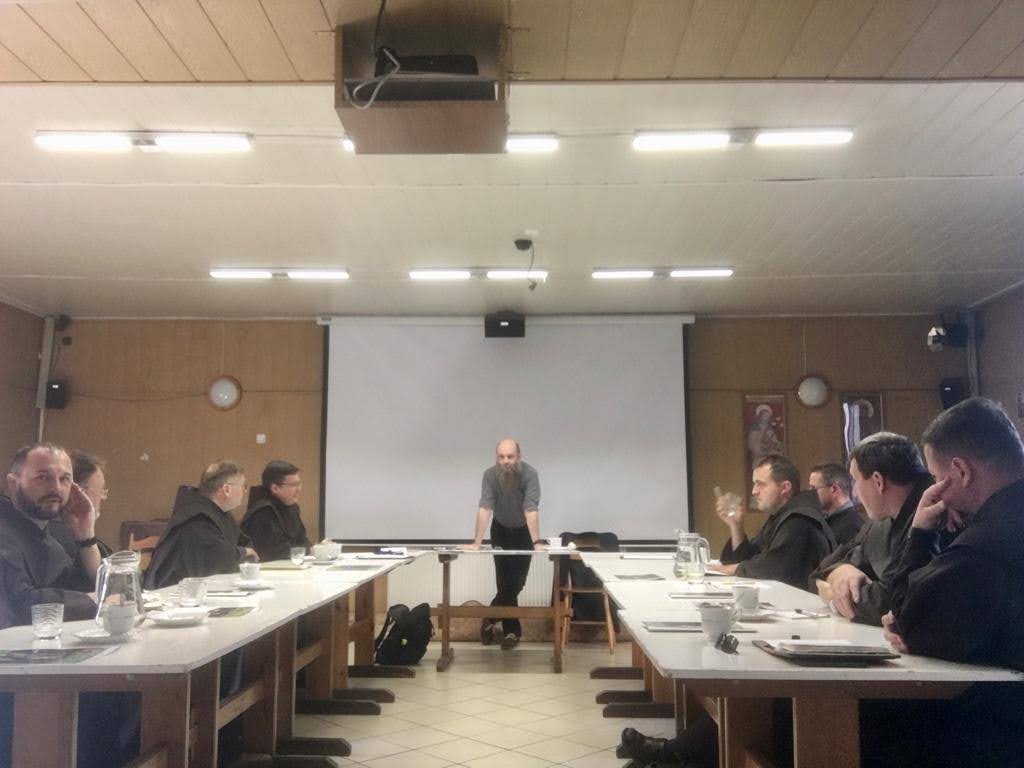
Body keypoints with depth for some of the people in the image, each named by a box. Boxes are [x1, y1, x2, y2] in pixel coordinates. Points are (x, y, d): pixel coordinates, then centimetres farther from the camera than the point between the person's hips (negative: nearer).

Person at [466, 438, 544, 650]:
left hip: (524, 530, -1)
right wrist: (476, 542, -32)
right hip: (501, 529, 1)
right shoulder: (490, 475, -22)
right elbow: (485, 509, -26)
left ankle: (491, 618, 13)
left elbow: (531, 510, -32)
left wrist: (537, 542, -40)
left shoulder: (530, 474, -27)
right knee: (505, 582, -4)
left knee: (517, 582, -4)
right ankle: (512, 630, 8)